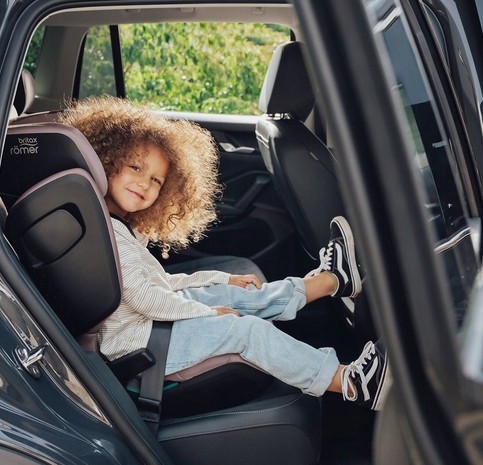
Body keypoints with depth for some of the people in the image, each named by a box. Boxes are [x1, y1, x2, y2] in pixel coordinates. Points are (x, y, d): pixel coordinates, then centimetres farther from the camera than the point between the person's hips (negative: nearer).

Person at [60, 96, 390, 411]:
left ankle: (333, 279, 24)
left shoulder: (122, 225, 12)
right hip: (134, 340, -10)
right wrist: (208, 312, -12)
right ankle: (352, 382, -15)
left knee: (240, 295, 11)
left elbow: (159, 280, 18)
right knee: (247, 329, -16)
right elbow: (146, 299, -25)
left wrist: (223, 278, 16)